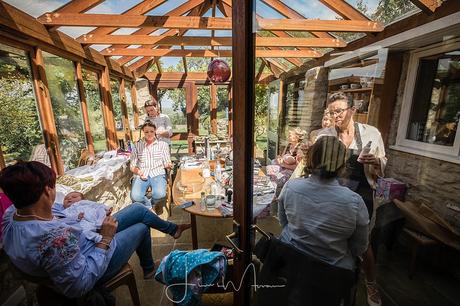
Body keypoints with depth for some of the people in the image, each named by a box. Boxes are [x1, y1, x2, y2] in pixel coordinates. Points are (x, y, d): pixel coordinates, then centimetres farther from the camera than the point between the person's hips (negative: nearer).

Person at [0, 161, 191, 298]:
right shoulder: (55, 238, -44)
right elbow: (80, 286, -33)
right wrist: (105, 240, -27)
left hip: (82, 241, 8)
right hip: (94, 262, -8)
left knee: (139, 209, 10)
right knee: (141, 228, 14)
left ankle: (173, 229, 36)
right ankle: (149, 270, 44)